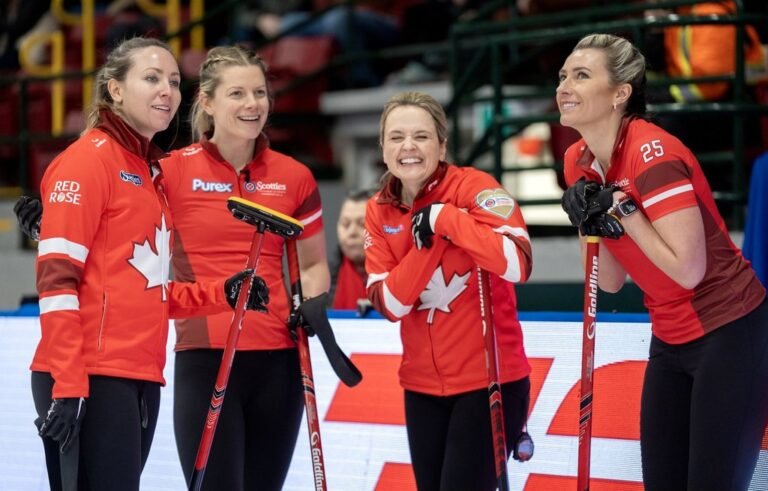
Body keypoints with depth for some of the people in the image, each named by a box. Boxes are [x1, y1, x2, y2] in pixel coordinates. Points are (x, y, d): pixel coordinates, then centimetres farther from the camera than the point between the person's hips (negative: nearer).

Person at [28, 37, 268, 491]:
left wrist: (220, 295, 8)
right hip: (92, 379, -9)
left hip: (141, 379, 9)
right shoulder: (90, 158, -6)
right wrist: (67, 384, -21)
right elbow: (57, 279, -14)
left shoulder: (152, 173, 19)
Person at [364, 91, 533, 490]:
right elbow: (389, 303, -6)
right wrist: (424, 244, -19)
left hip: (488, 377, -5)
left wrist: (443, 218, -25)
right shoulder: (379, 211, 3)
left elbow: (517, 265, -28)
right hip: (423, 384, 6)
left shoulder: (473, 187, -12)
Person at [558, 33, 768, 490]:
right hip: (671, 340, 8)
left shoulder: (653, 151, -21)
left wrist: (622, 209, -21)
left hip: (729, 333, -8)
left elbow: (688, 270, -24)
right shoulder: (579, 161, 3)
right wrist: (593, 223, -11)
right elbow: (612, 282, 6)